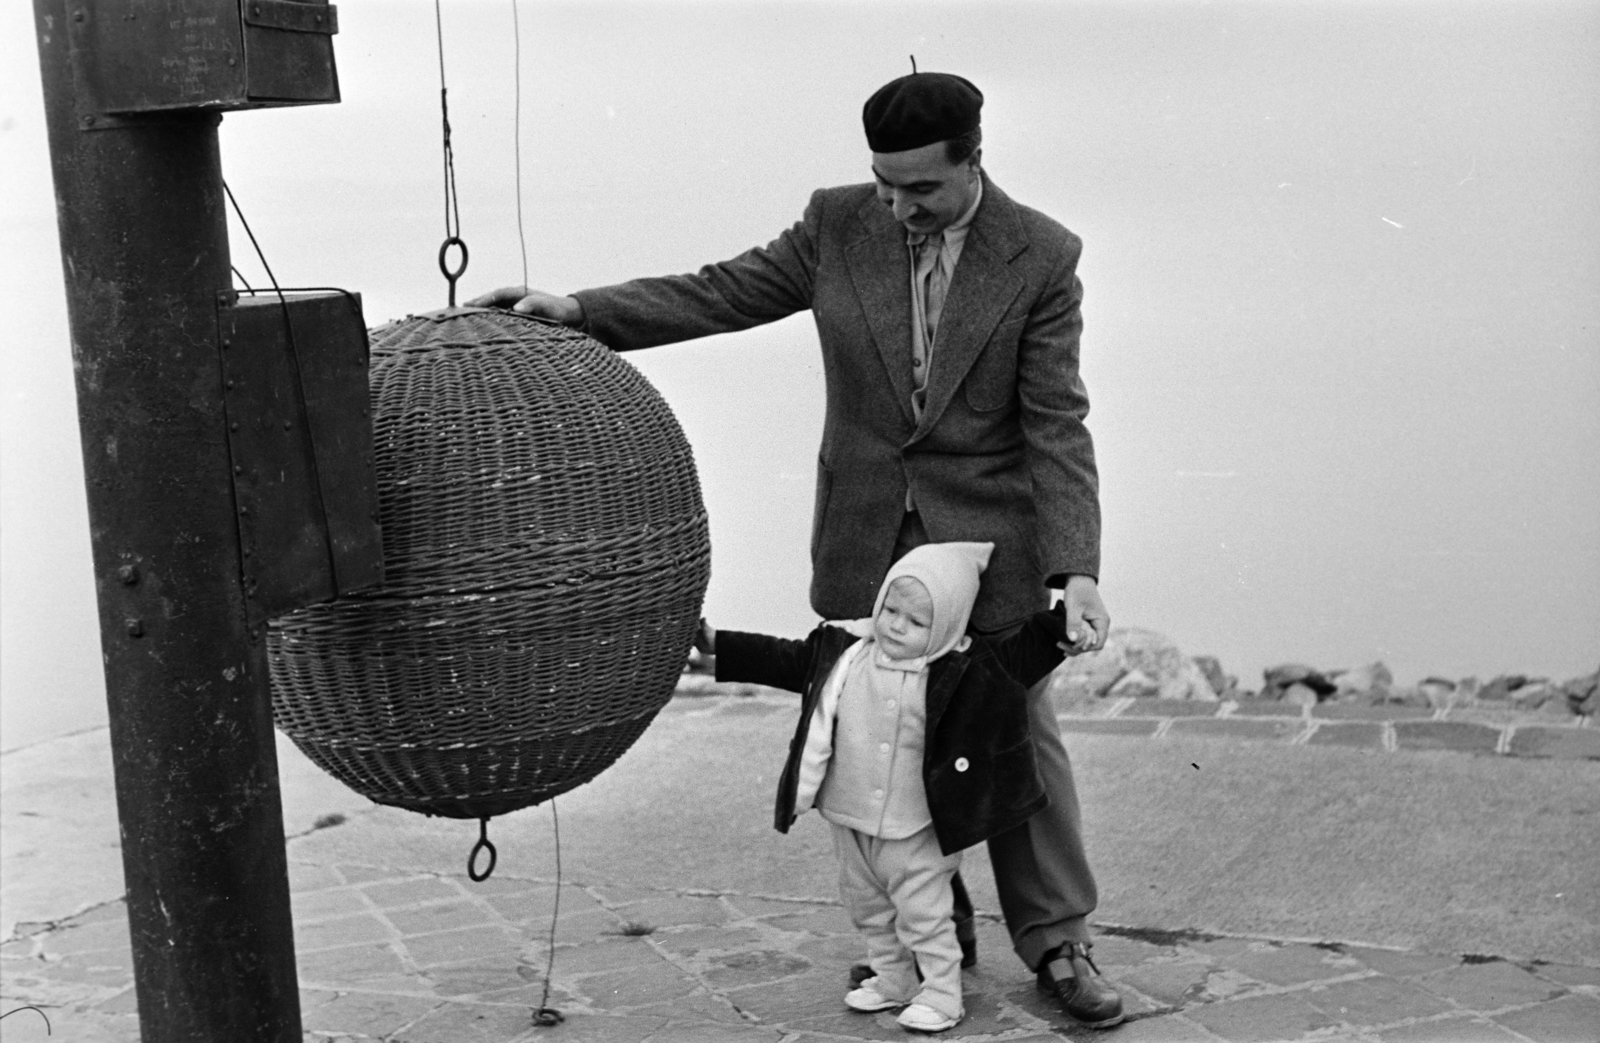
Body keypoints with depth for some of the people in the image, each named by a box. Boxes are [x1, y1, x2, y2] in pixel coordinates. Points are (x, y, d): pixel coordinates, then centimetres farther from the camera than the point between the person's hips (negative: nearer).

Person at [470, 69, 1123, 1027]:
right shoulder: (839, 224, -3)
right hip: (869, 537, 3)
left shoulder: (1042, 257, -10)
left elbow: (1055, 426, -13)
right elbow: (722, 293, -2)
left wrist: (1076, 570, -22)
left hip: (989, 535, -3)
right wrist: (578, 312, -13)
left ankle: (1056, 942, 18)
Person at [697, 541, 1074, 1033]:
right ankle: (893, 980, 37)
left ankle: (941, 993, 18)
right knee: (867, 906, 20)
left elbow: (1022, 653, -9)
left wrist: (1065, 623, -21)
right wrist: (717, 643, 2)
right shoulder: (845, 650, -5)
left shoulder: (961, 670, -15)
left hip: (914, 829, -5)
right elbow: (787, 661, 3)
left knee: (924, 910, 2)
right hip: (849, 818, 5)